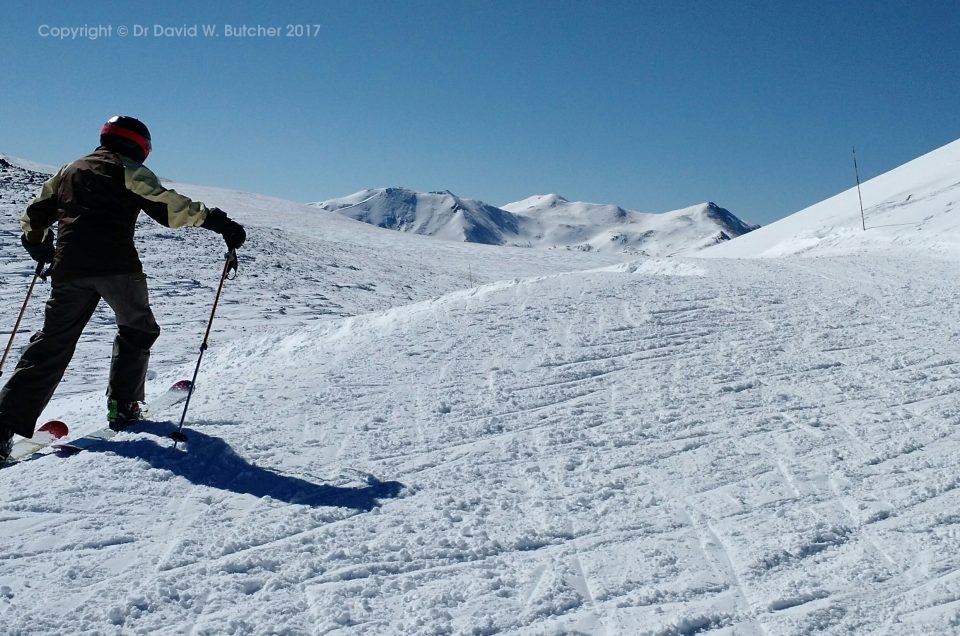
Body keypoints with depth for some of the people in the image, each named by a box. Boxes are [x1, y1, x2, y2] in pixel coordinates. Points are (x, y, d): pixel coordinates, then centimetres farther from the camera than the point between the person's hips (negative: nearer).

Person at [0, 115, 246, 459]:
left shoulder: (68, 171, 25)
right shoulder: (128, 170, 7)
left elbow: (33, 216, 28)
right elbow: (168, 207, -7)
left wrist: (38, 247, 46)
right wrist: (217, 221, -7)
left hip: (69, 269, 5)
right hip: (117, 266, -5)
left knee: (51, 344, 8)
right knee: (138, 330, 17)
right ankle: (122, 405, 15)